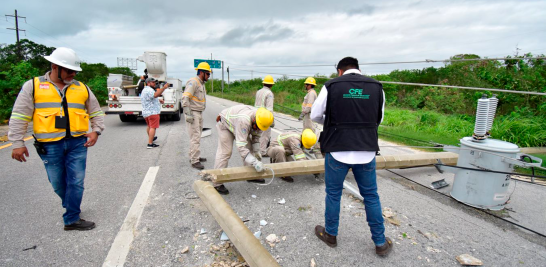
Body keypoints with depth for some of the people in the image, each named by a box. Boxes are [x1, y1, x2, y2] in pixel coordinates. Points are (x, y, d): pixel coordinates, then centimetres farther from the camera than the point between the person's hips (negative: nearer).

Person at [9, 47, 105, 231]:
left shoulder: (82, 88, 9)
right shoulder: (33, 86, 3)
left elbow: (96, 112, 15)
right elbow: (19, 116, 2)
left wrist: (96, 131, -1)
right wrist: (18, 143, -2)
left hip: (77, 143, 1)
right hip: (50, 146, -1)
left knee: (76, 182, 0)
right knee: (58, 183, 11)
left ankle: (72, 219, 10)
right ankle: (69, 205, 37)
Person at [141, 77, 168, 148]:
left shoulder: (145, 90, 21)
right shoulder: (149, 90, -15)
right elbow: (155, 95, -37)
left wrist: (158, 100, 15)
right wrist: (164, 88, -43)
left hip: (146, 112, 11)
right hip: (152, 112, -11)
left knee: (149, 126, 25)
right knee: (153, 127, -10)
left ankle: (151, 138, 45)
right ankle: (150, 144, -13)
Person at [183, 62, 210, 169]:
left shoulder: (201, 83, 17)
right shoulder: (193, 82, -14)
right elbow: (185, 98, -21)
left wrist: (200, 114, 16)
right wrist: (188, 114, -25)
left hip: (199, 113, 10)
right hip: (193, 113, -10)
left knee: (197, 136, 16)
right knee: (195, 137, -9)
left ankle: (193, 156, 27)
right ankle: (194, 161, -4)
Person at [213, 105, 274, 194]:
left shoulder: (261, 121, -20)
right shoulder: (244, 120, -45)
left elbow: (256, 137, -2)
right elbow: (241, 145, -46)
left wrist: (256, 152, -10)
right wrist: (255, 162, -47)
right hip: (225, 123, -8)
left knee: (249, 148, 5)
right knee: (225, 152, -15)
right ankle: (217, 184, -9)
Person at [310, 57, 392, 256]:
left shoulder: (331, 86, -4)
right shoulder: (376, 87, 4)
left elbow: (315, 115, 2)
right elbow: (379, 119, 12)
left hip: (337, 151, -2)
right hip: (367, 152, 3)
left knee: (333, 194, 15)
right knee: (371, 196, 17)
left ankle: (330, 235, 32)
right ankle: (380, 243, 29)